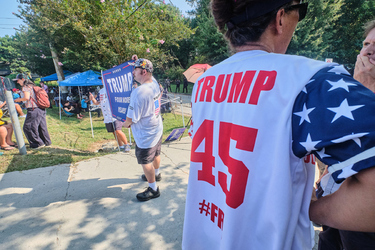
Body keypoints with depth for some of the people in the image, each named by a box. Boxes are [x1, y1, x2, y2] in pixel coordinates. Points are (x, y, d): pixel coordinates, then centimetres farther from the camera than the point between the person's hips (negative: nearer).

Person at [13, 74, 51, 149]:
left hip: (33, 110, -9)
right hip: (41, 109, 9)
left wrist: (18, 100, -3)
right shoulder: (31, 86, 19)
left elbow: (26, 97, -19)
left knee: (28, 127, 0)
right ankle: (47, 142, 21)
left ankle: (38, 143, 1)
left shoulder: (25, 87, -8)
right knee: (41, 126, 14)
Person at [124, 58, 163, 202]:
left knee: (145, 162, 8)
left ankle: (153, 190, 25)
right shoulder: (155, 83, -4)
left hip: (146, 135, -9)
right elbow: (147, 75, 23)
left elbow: (131, 118, -23)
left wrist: (126, 124, -2)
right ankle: (156, 174, 52)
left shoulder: (139, 92, -30)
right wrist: (138, 62, 13)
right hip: (157, 129, 9)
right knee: (156, 154, 27)